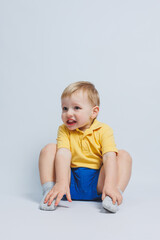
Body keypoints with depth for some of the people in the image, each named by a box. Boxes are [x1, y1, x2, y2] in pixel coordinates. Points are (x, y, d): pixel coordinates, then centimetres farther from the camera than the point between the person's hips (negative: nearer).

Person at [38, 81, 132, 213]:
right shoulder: (64, 130, 1)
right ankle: (49, 191, -17)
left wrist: (110, 185, -34)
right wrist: (61, 182, -33)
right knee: (49, 149, -12)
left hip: (96, 184, -1)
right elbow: (63, 155, -17)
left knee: (124, 155, -16)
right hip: (71, 183, 1)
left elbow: (109, 157, -18)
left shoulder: (103, 130, -4)